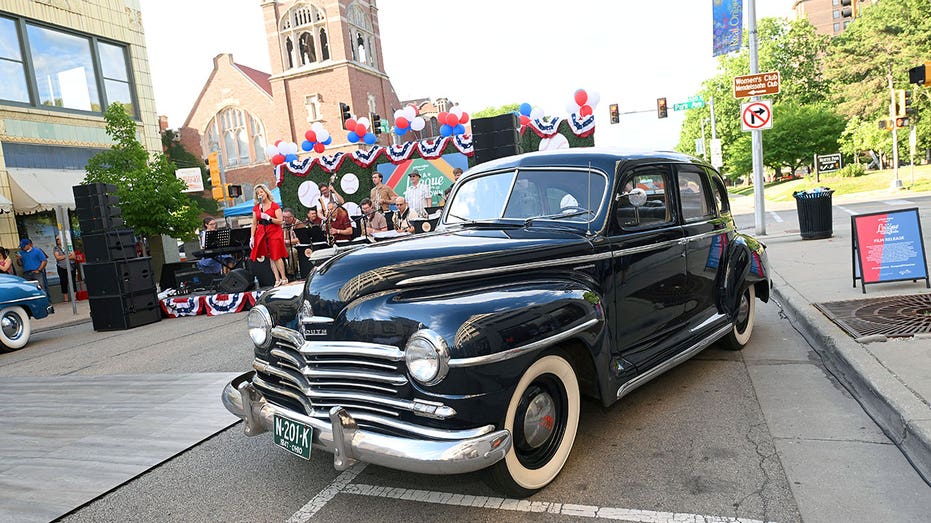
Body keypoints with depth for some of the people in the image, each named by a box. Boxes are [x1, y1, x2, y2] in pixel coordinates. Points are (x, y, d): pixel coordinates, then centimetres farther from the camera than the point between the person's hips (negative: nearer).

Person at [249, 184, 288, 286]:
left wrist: (268, 218, -18)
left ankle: (284, 278, 4)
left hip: (274, 233, -4)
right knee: (270, 257, 5)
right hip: (261, 234, 4)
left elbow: (280, 221, -7)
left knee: (276, 256, -8)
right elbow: (254, 224, 10)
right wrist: (252, 237, 4)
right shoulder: (256, 208, 10)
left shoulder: (275, 206, -3)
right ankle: (277, 279, 8)